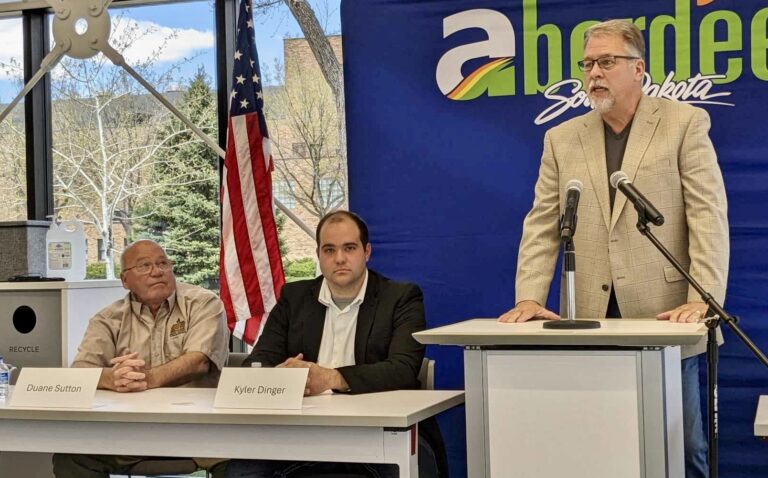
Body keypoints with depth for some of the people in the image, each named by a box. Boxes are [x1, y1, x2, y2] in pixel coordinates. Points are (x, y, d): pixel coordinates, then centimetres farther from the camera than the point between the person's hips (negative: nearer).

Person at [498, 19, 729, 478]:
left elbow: (708, 217, -5)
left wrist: (704, 301, -15)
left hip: (664, 318, -3)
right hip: (591, 322, 3)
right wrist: (529, 298, -5)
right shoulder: (562, 139, 13)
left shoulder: (685, 123, 2)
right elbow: (542, 227, 9)